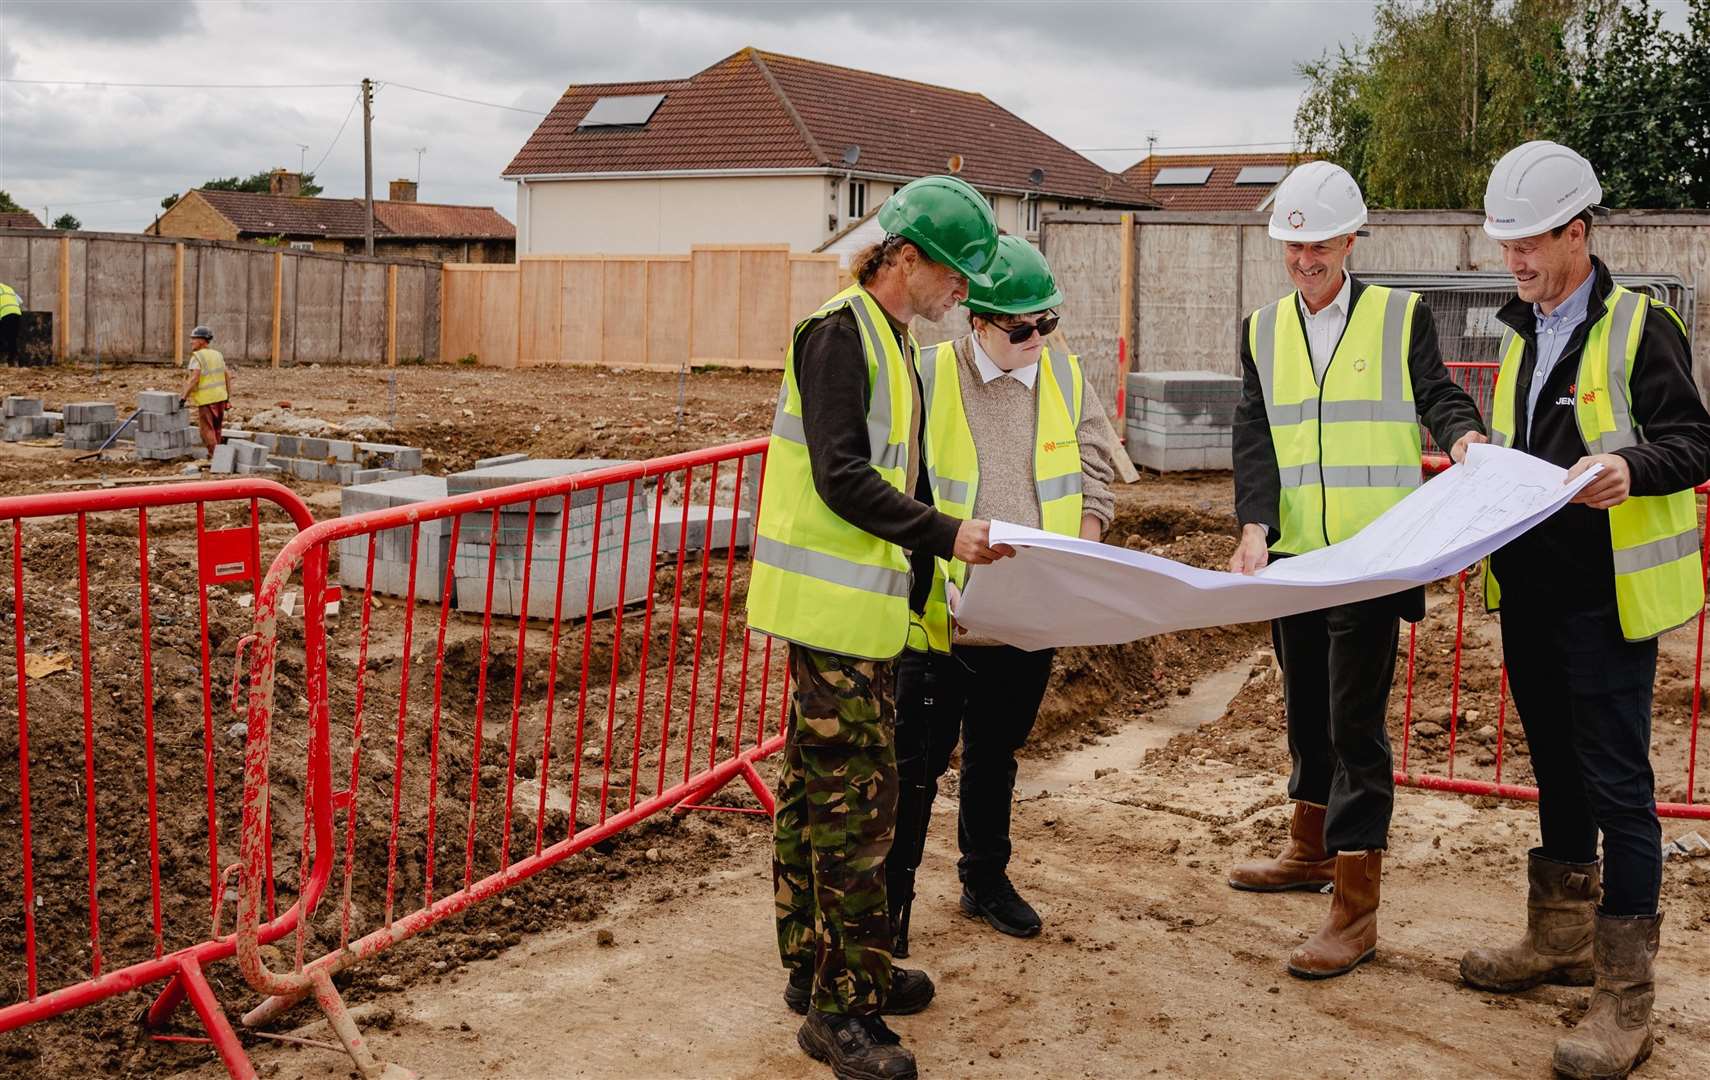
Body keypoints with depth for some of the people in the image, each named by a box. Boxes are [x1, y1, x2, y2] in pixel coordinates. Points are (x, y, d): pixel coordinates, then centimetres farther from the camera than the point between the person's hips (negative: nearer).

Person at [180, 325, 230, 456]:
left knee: (207, 431, -1)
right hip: (220, 397, 7)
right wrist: (228, 398, 14)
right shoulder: (217, 354, 11)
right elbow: (227, 375, 11)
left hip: (206, 399, -7)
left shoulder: (197, 357, -11)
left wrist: (184, 397, -17)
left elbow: (194, 379, -21)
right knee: (216, 430, 16)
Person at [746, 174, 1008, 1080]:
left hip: (856, 604, 10)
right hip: (835, 602, -10)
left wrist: (926, 580, 18)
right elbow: (842, 479, -21)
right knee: (856, 800, -7)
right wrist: (945, 536, -21)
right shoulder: (840, 332, -13)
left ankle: (815, 969, 27)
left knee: (816, 786, 16)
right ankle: (843, 1007, 0)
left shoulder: (887, 341, 17)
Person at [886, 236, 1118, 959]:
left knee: (996, 754, 20)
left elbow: (1096, 478, 11)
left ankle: (986, 879, 36)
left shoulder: (1065, 378, 4)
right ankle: (891, 897, 14)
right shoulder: (928, 377, -10)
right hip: (940, 615, -4)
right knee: (918, 761, 1)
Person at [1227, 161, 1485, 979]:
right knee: (1306, 707, 19)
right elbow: (1254, 435, 1)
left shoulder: (1402, 318, 1)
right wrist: (1255, 528, -13)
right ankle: (1312, 849, 39)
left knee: (1355, 721, -6)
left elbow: (1436, 396, -4)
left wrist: (1461, 436, -29)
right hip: (1293, 558, 5)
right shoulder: (1262, 330, 9)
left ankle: (1355, 907, -2)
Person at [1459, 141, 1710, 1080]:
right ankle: (1560, 941, 31)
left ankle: (1625, 998, 2)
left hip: (1608, 596, -7)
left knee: (1616, 783, -5)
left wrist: (1630, 466, -30)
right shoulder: (1521, 333, 13)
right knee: (1556, 768, 17)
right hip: (1530, 589, 7)